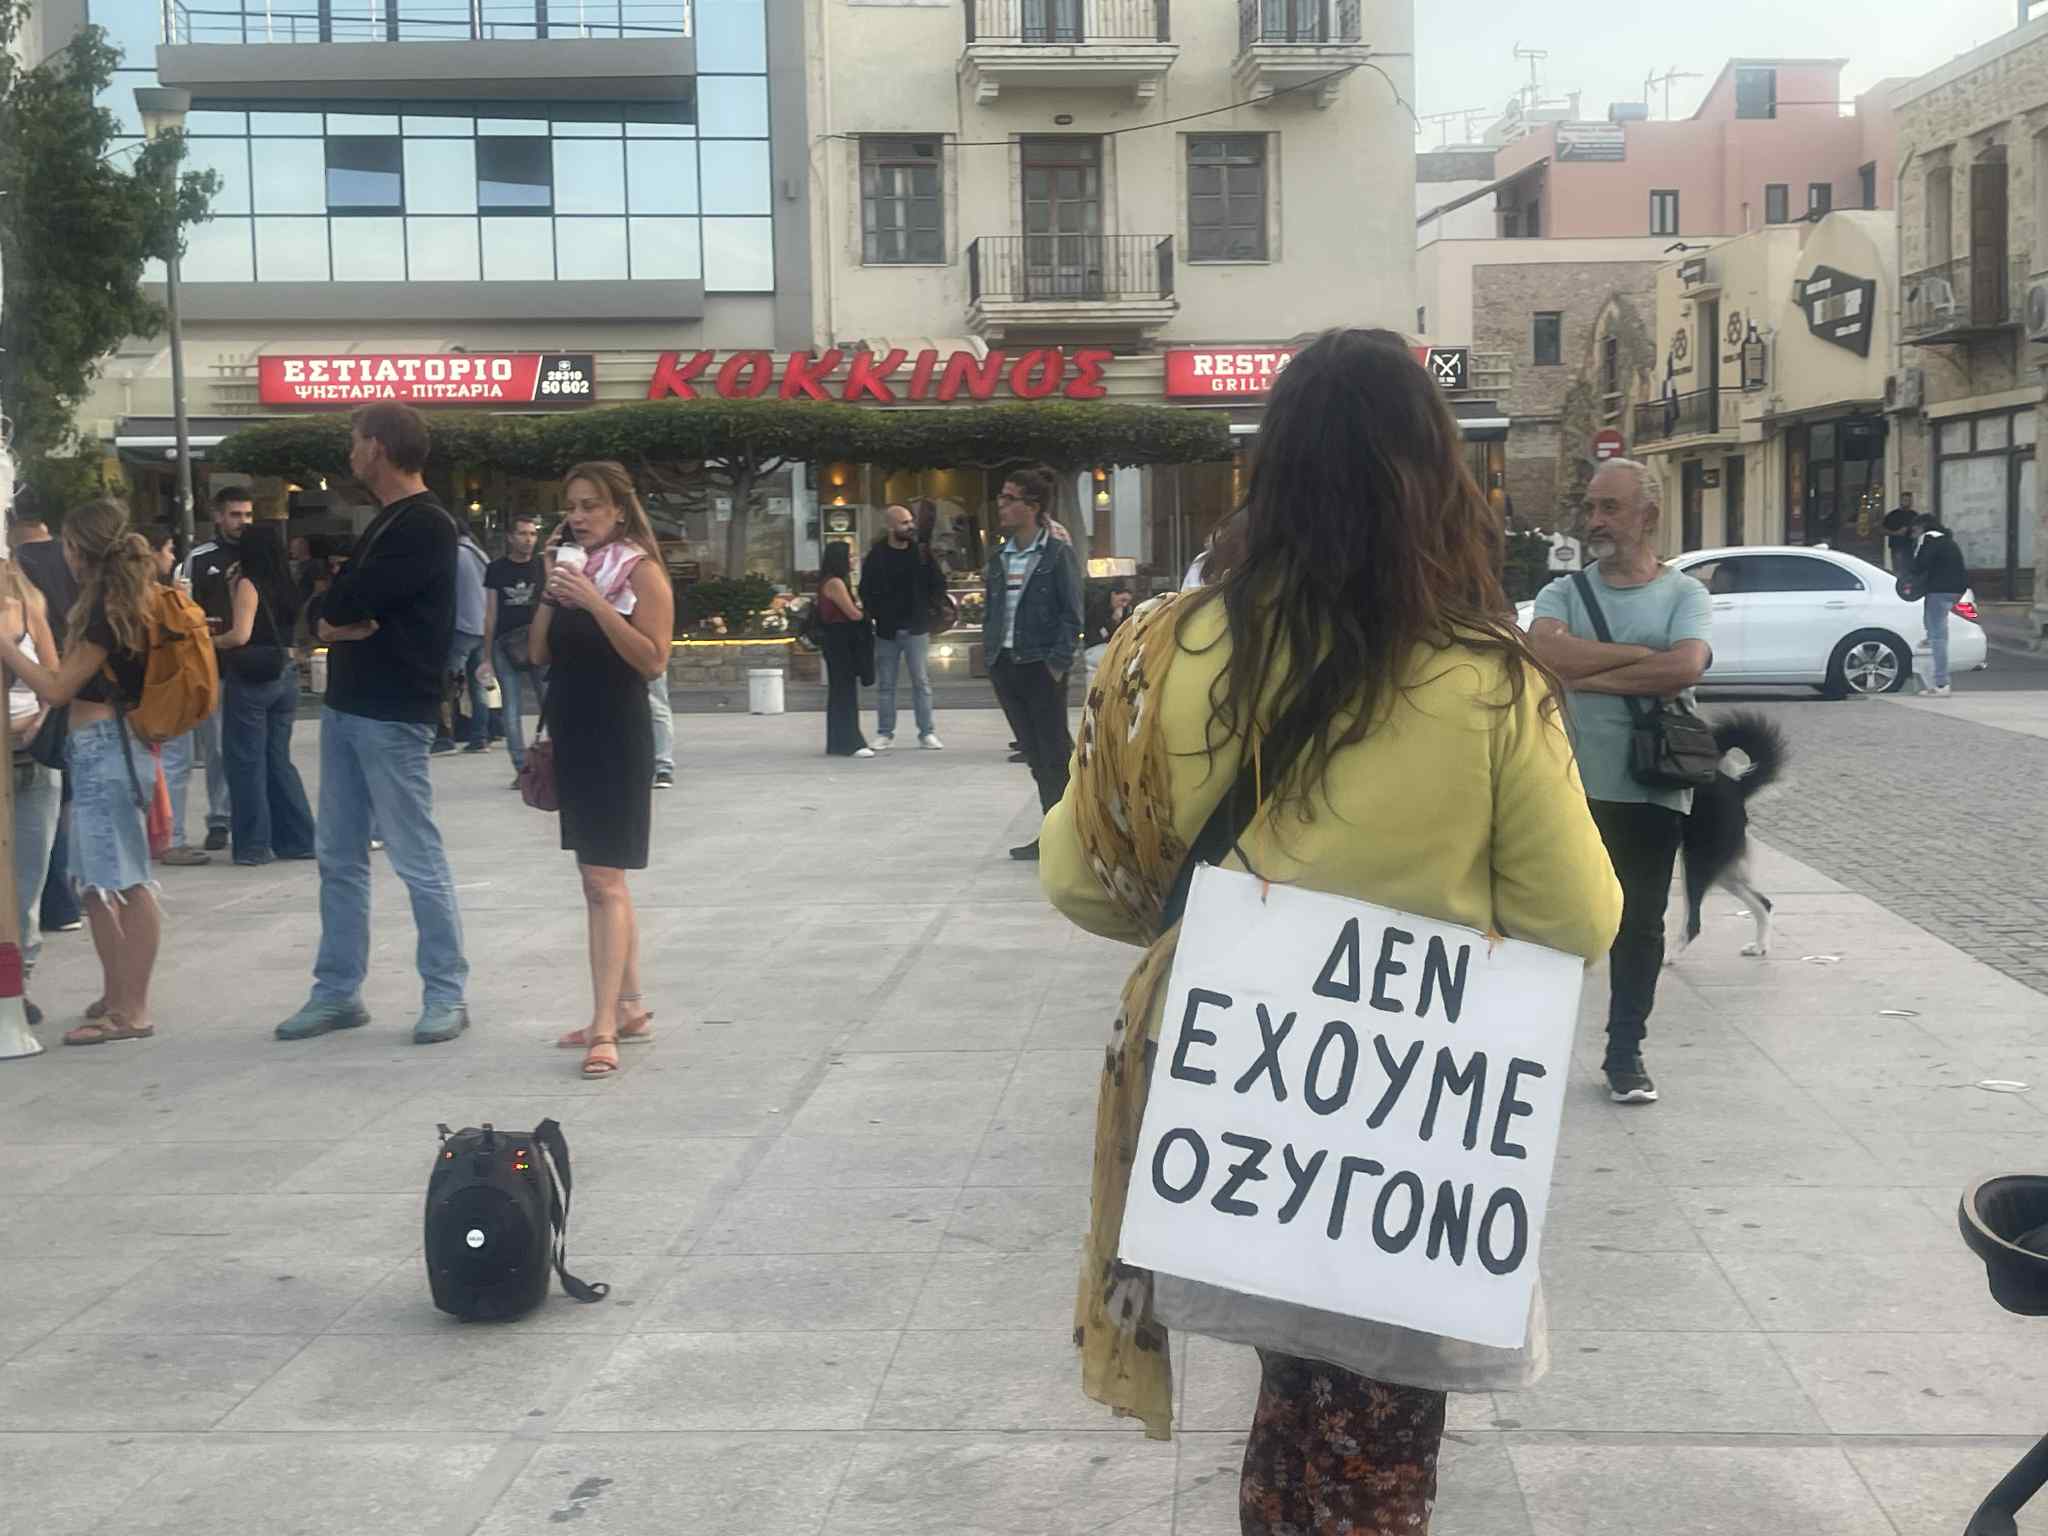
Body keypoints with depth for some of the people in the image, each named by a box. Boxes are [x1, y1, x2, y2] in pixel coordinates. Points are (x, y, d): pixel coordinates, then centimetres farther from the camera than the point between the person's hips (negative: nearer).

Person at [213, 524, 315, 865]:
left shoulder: (249, 583, -9)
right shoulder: (285, 585, 10)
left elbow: (241, 635, -18)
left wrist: (212, 641, -1)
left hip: (250, 677, -6)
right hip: (284, 674, 6)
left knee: (247, 762, 2)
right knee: (278, 760, 14)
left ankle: (254, 844, 4)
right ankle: (297, 838, 15)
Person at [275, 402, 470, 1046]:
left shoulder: (427, 526, -12)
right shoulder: (383, 524, 18)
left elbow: (347, 602, -20)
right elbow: (326, 615, 14)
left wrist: (336, 610, 2)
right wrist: (340, 623, -8)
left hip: (393, 718, -9)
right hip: (346, 708, 10)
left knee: (418, 861, -4)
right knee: (339, 858, 12)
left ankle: (447, 996, 3)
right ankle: (339, 992, 19)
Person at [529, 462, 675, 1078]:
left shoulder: (641, 571, -8)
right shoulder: (573, 565, 11)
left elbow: (654, 660, -16)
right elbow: (540, 653, 9)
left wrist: (595, 601, -22)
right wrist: (552, 589, -5)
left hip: (618, 737, -8)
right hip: (570, 732, 8)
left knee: (605, 880, -12)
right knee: (598, 878, 12)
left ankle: (604, 1028, -14)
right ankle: (629, 1008, 22)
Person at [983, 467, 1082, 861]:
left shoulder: (1058, 553, -7)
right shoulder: (1001, 556, 11)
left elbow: (1071, 614, -9)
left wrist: (1058, 662, -15)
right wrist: (990, 650, 7)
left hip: (1041, 665, -6)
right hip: (1005, 664, 6)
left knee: (1054, 753, -2)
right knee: (1033, 752, 11)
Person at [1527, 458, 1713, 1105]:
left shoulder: (1684, 595, 2)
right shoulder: (1565, 592, 6)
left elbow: (1685, 665, -18)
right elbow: (1544, 649, -16)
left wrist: (1589, 676, -13)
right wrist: (1639, 654, -15)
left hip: (1651, 791, -1)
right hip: (1569, 785, 1)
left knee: (1640, 923, 9)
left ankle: (1625, 1051, 20)